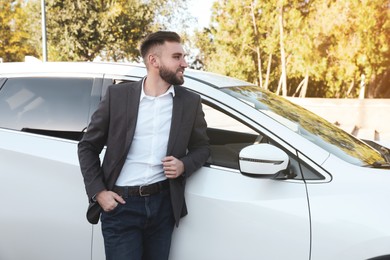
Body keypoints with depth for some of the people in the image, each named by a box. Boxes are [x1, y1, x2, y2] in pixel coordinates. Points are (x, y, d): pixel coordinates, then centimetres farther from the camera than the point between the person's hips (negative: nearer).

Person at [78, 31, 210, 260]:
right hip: (121, 205, -2)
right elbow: (88, 147, 4)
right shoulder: (117, 95, -2)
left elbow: (202, 147, 13)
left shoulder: (190, 102, 3)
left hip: (163, 203, 3)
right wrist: (98, 192, -6)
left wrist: (184, 165, -8)